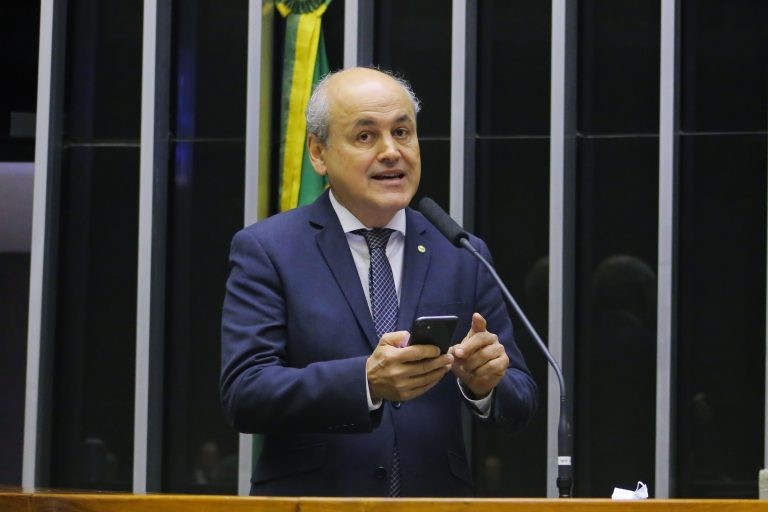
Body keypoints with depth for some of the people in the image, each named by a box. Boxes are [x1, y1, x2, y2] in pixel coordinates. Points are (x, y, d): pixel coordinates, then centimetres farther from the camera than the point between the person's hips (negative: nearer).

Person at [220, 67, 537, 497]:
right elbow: (243, 393, -7)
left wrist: (484, 383, -11)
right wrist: (365, 381, -20)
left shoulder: (463, 256, 10)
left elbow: (520, 405, 10)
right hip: (312, 498, -3)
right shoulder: (266, 251, 3)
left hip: (436, 498, 3)